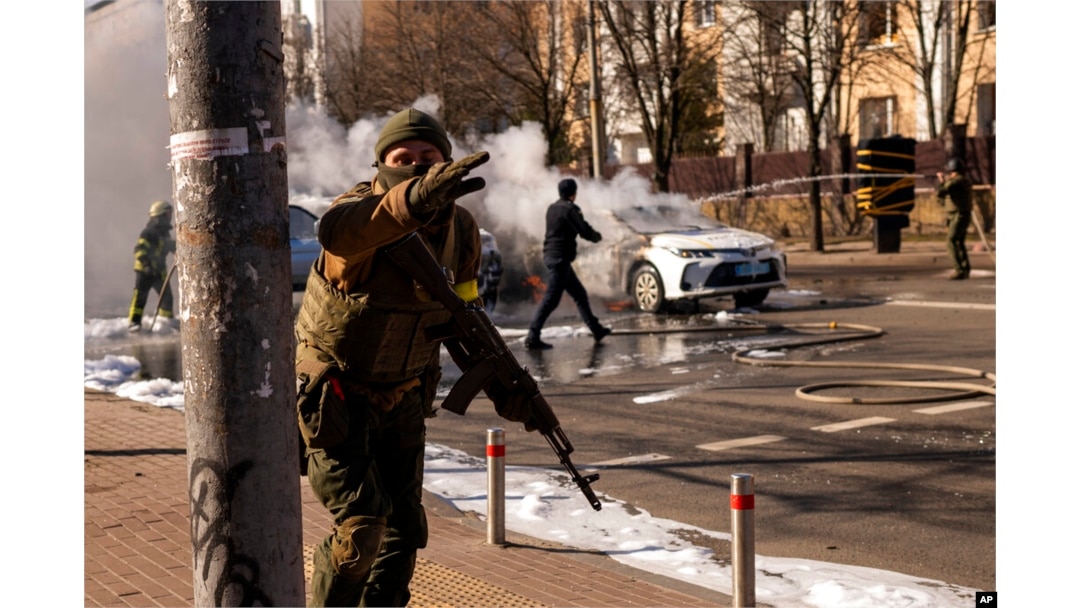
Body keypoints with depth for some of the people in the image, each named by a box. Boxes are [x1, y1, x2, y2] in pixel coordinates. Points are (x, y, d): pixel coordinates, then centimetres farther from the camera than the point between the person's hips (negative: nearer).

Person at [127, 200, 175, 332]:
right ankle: (134, 322, -10)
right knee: (140, 295, -10)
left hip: (159, 270, 8)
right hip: (145, 269, -8)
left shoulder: (165, 232, 12)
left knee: (166, 295, 10)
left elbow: (170, 245, 29)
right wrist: (146, 263, -31)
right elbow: (139, 248, -23)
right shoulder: (149, 232, -16)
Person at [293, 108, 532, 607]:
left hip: (402, 400, 6)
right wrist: (415, 198, -72)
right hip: (335, 401, -6)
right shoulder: (363, 208, -24)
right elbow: (338, 230, -53)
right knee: (361, 526, -13)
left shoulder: (460, 229, -6)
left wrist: (501, 386, 1)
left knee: (404, 531, 9)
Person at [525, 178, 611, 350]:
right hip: (560, 257, -10)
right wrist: (597, 236, 9)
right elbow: (585, 231, -13)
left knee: (580, 294, 18)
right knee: (551, 299, -11)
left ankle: (596, 329, 26)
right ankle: (532, 337, -15)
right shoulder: (569, 209, -12)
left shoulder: (553, 208, 13)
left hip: (552, 256, 10)